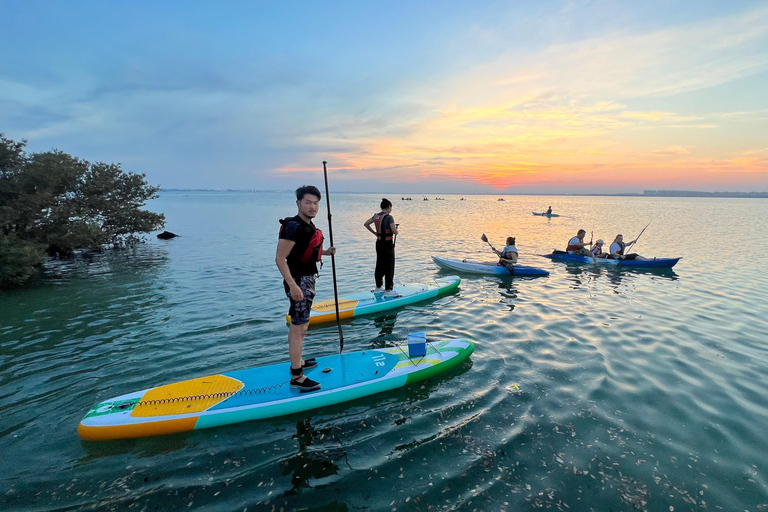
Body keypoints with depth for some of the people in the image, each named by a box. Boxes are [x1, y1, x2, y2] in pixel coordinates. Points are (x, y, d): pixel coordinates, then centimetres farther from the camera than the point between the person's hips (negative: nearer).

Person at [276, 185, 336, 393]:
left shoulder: (308, 225, 11)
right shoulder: (294, 226, -19)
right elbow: (280, 258, -24)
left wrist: (325, 252, 13)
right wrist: (293, 285, -30)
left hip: (307, 280, 10)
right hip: (299, 281, -10)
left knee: (298, 326, 20)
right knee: (299, 328, -5)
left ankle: (297, 362, 35)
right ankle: (297, 377, 3)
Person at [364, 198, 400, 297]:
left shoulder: (376, 216, 5)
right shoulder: (389, 217, -16)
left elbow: (365, 224, 13)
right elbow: (394, 231, -23)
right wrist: (396, 231, 0)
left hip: (379, 243, 8)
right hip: (387, 244, -8)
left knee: (379, 266, 16)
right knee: (389, 267, 0)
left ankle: (378, 288, 26)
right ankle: (388, 290, 4)